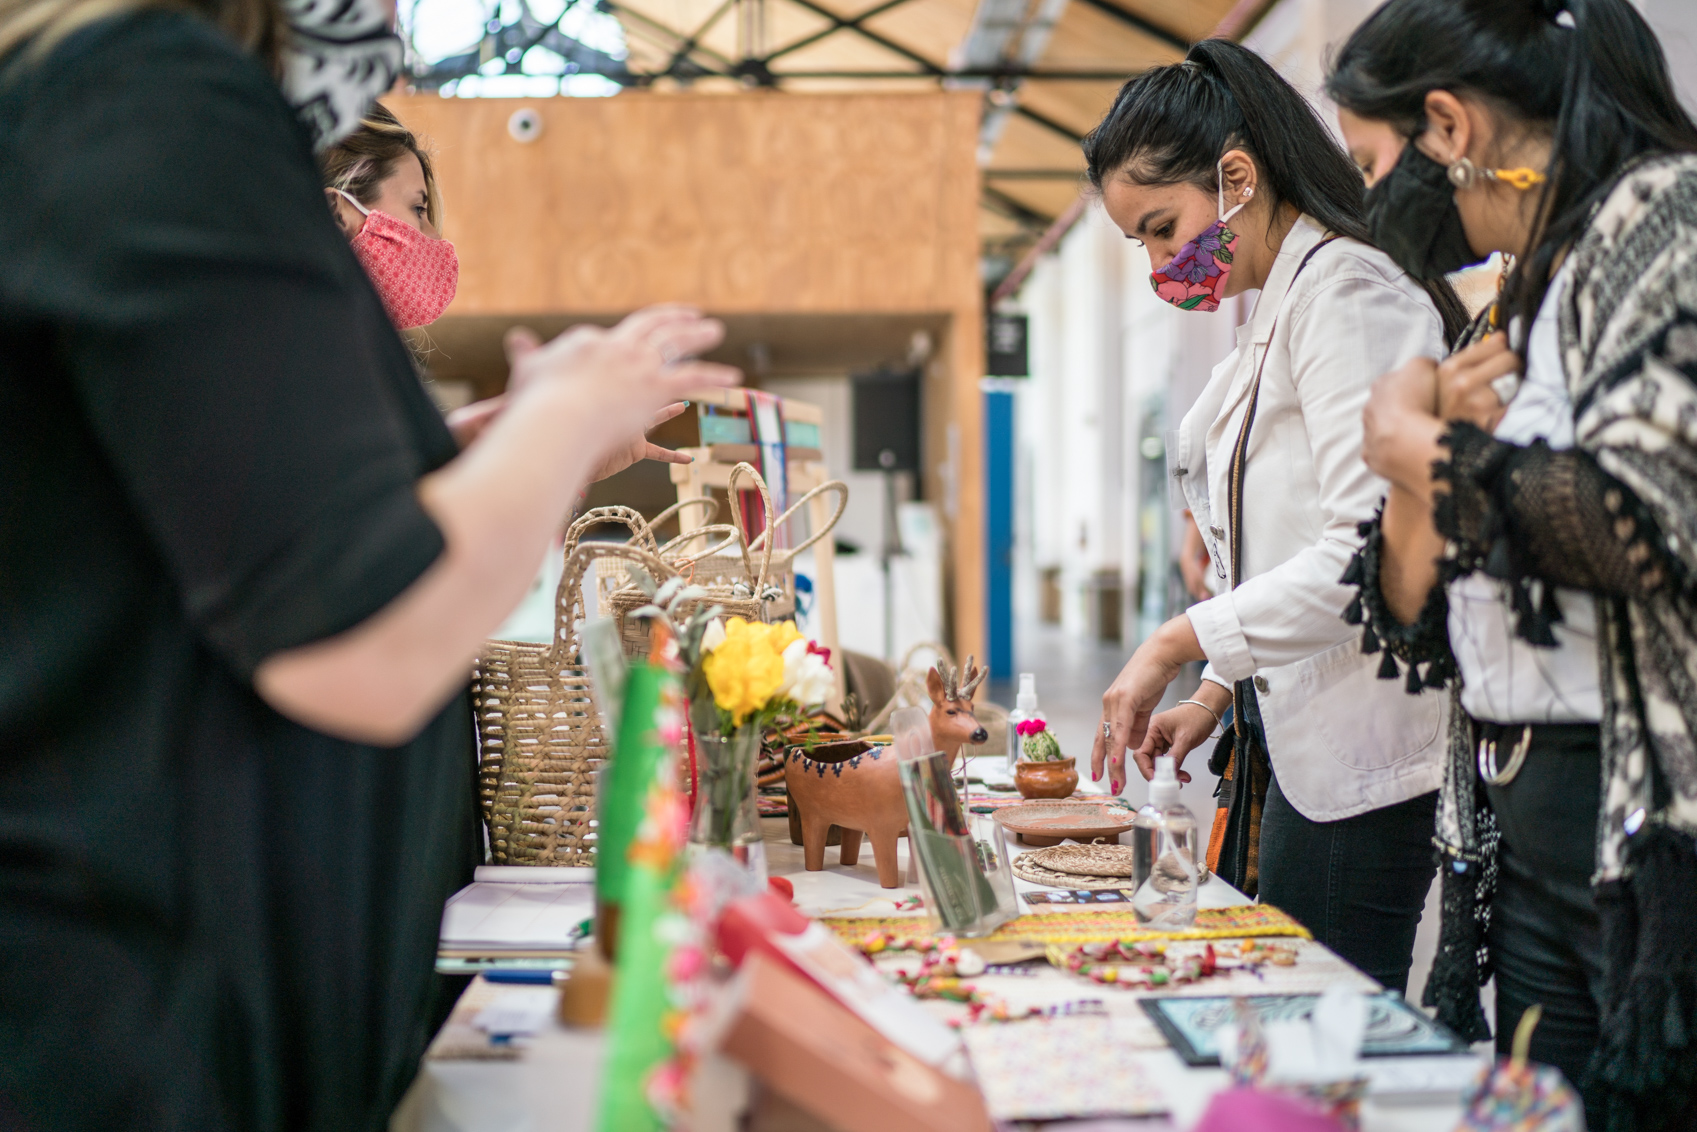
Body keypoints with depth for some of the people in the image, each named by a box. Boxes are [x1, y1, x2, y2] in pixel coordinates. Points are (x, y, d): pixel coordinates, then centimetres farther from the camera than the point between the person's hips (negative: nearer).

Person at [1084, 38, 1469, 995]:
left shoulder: (1345, 289, -13)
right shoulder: (1278, 309, 17)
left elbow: (1370, 549, -22)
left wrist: (1179, 642, -18)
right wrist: (1220, 693, 11)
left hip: (1356, 758, -10)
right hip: (1288, 742, 10)